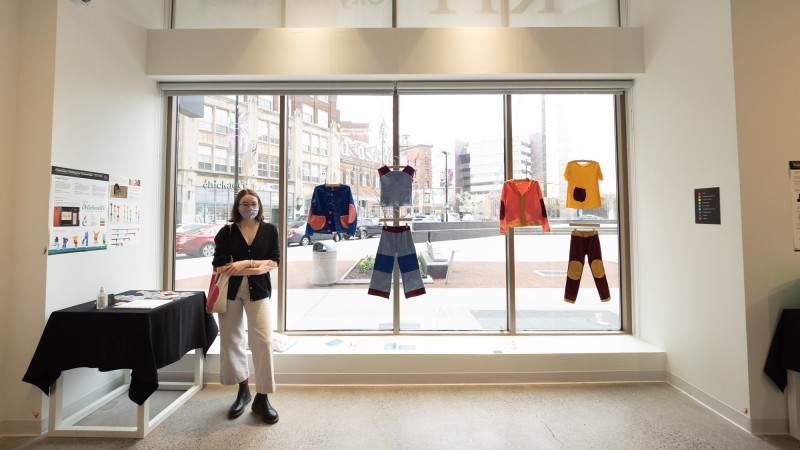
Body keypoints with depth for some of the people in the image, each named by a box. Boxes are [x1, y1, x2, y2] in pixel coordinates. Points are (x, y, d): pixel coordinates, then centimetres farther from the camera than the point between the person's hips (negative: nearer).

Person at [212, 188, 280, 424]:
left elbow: (273, 263, -2)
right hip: (231, 291, 1)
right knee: (231, 341, 10)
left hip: (258, 291, -1)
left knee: (263, 341, -7)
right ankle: (243, 391, 31)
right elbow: (220, 266, -8)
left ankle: (261, 398, 9)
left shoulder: (269, 230, 3)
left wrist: (245, 263, -11)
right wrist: (257, 267, -13)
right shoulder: (227, 231, 1)